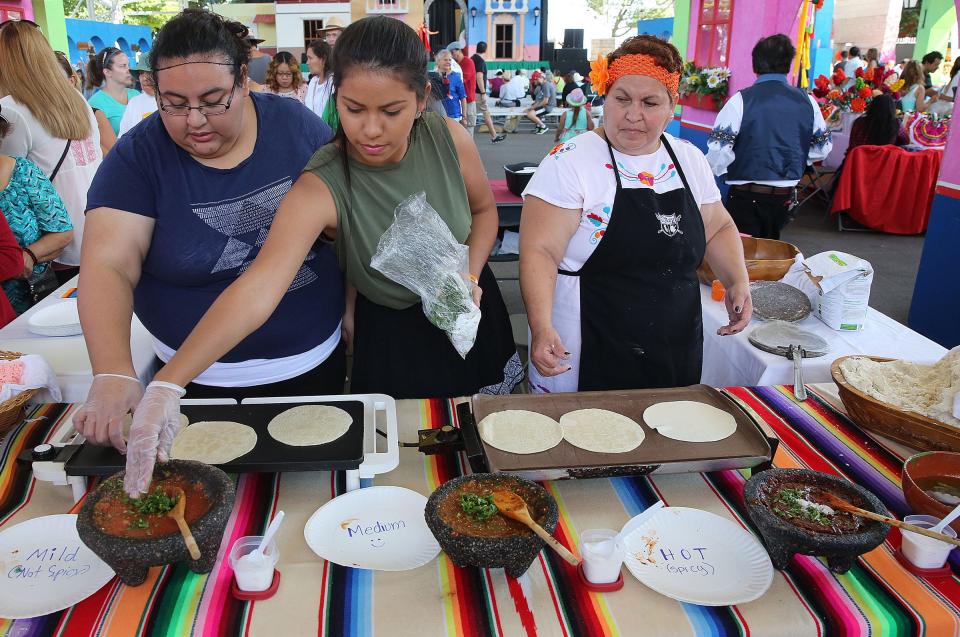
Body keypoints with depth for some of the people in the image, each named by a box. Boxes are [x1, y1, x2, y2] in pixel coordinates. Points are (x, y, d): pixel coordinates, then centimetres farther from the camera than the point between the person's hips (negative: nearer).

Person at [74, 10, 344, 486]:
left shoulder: (296, 124, -8)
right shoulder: (138, 156, -12)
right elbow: (108, 267, -21)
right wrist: (113, 375, -36)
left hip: (318, 361, 2)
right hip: (205, 383, -1)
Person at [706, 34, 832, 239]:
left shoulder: (741, 100, -12)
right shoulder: (807, 101, 3)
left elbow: (719, 147, -17)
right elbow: (822, 147, 12)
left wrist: (713, 170, 1)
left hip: (747, 195, -5)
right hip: (786, 197, 5)